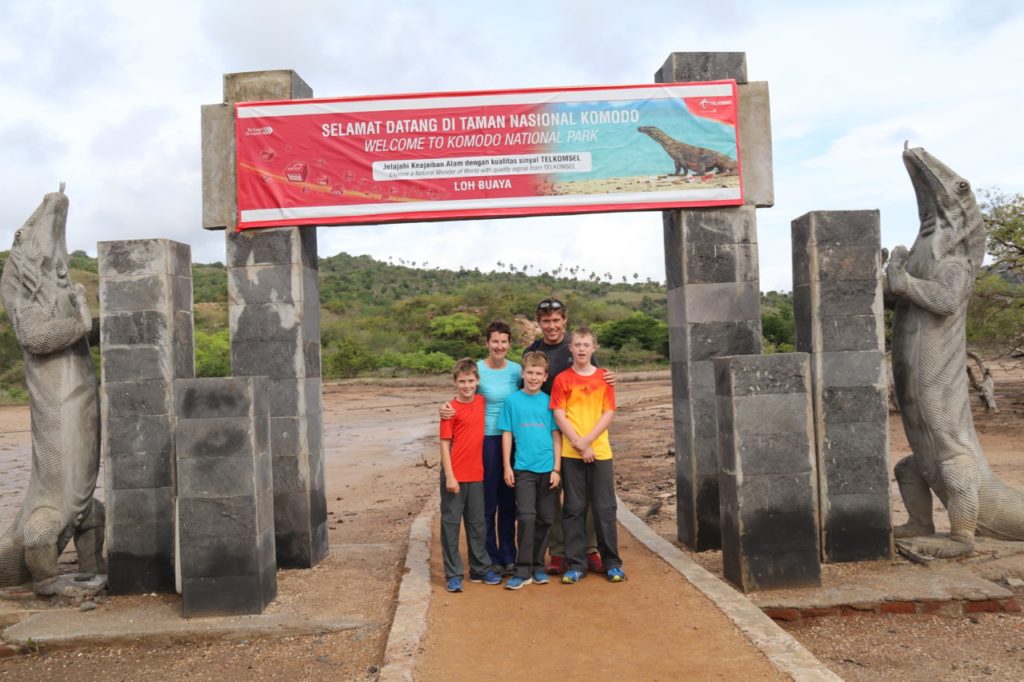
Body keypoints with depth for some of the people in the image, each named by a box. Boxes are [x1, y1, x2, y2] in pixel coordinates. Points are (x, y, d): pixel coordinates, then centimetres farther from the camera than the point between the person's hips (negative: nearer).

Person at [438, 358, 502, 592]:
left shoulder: (481, 402, 4)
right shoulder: (451, 410, -9)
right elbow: (445, 444, -9)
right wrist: (449, 476, -14)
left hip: (476, 474, 5)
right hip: (455, 476, -5)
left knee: (476, 523, 14)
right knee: (451, 523, 4)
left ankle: (480, 569, 27)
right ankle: (453, 574, 13)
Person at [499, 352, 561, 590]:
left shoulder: (549, 401, 3)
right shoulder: (512, 400, 1)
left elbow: (556, 435, 4)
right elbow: (507, 434, 4)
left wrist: (557, 469, -1)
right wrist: (507, 467, -1)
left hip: (548, 469, 2)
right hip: (523, 469, -2)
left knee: (545, 519, 8)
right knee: (526, 518, -9)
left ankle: (538, 566, 22)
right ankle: (523, 570, 0)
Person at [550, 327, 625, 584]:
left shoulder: (604, 377, 4)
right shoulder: (562, 379, 1)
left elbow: (608, 414, 0)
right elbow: (559, 415, -3)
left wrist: (587, 441, -11)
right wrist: (578, 444, -11)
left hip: (600, 451, 1)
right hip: (570, 453, -1)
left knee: (605, 507, 5)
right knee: (573, 509, 5)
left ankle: (612, 562, 17)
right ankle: (576, 564, 14)